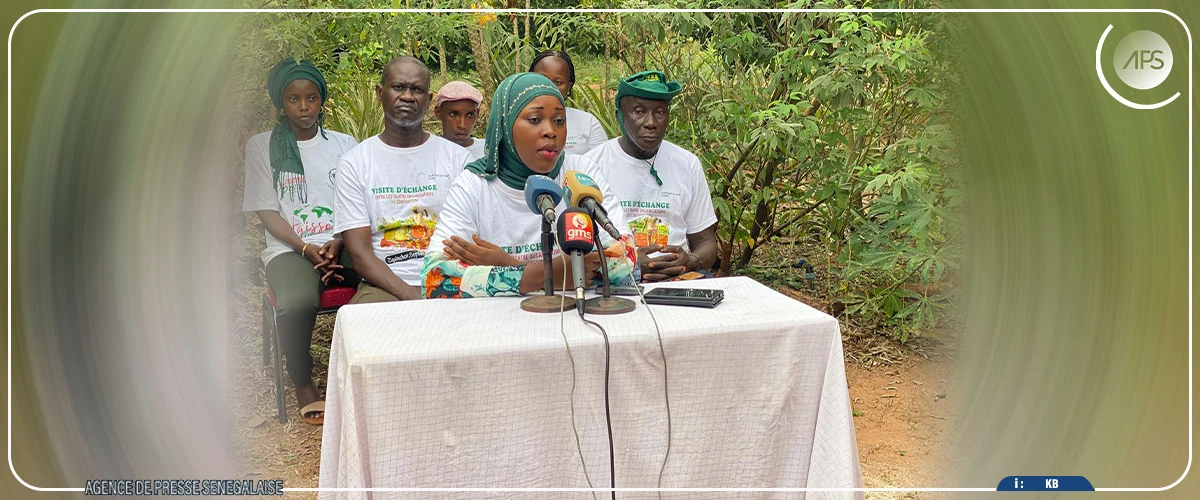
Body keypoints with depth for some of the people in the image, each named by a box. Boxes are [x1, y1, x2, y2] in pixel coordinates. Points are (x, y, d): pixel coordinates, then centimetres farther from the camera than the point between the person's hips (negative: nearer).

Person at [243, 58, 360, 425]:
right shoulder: (262, 147, 11)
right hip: (290, 247, -1)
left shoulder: (344, 144, 16)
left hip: (343, 243, 2)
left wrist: (337, 243, -11)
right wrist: (306, 248, -12)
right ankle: (303, 386, -9)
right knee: (296, 303, -37)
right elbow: (267, 212, 4)